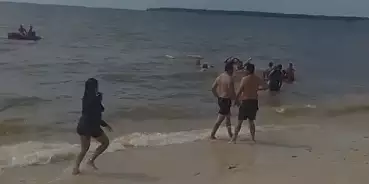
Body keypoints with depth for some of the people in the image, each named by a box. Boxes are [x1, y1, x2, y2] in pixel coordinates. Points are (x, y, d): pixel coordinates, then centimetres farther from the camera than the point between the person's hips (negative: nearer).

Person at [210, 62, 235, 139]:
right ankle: (212, 134, 2)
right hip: (226, 100, -9)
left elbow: (213, 88, 7)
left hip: (220, 99, 9)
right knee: (220, 119, -1)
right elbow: (232, 92, -19)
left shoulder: (219, 77, 7)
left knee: (228, 116, 22)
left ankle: (230, 134, 32)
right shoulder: (230, 78, -17)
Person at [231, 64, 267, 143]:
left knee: (240, 121, 1)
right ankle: (253, 138, 19)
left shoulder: (244, 79, -11)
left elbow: (239, 91, -13)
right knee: (251, 121, 17)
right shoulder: (257, 79, 1)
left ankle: (234, 139, 1)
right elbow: (265, 87, 9)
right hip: (254, 101, 4)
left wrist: (236, 100, -1)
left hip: (245, 101, -4)